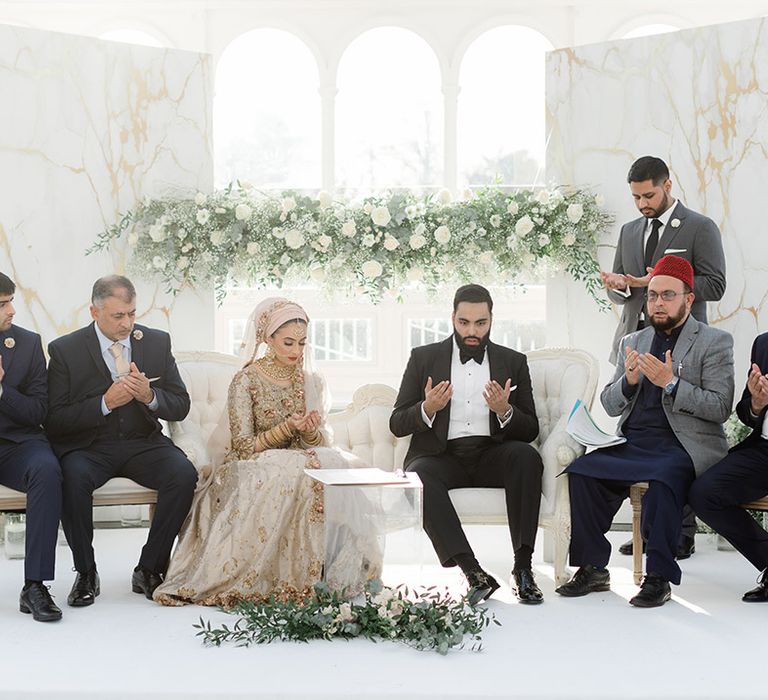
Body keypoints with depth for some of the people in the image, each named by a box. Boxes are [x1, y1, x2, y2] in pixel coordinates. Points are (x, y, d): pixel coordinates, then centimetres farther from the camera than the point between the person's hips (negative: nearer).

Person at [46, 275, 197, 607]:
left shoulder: (157, 342, 5)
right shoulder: (65, 350, -4)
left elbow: (180, 406, 6)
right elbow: (53, 420, -8)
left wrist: (149, 396, -17)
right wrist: (105, 403, -21)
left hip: (142, 443, 2)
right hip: (87, 446, -2)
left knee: (184, 474, -26)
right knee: (73, 478, -35)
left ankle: (149, 569, -12)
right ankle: (86, 573, -15)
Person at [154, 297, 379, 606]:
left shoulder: (312, 382, 10)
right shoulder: (246, 381, -5)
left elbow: (323, 443, 8)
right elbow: (243, 446, -8)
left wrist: (311, 431, -15)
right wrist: (286, 428, -21)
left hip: (302, 463, 4)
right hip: (256, 468, -4)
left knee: (338, 465, -28)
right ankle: (291, 577, -29)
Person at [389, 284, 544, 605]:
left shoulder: (513, 362, 13)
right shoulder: (424, 358, 11)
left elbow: (530, 431, 9)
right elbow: (397, 424, 7)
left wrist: (505, 411, -13)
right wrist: (427, 409, -15)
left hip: (492, 456, 1)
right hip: (442, 455, -1)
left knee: (526, 455, -32)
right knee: (418, 475, -35)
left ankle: (522, 567, -32)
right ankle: (474, 573, -39)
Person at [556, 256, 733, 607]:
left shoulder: (715, 342, 4)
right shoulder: (633, 342, 20)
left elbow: (720, 407, -7)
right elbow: (609, 405, 17)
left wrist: (670, 383, -16)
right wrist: (629, 380, -5)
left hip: (681, 447, -5)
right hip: (632, 443, 5)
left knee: (662, 480, -37)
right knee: (581, 470, -22)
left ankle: (659, 577, -25)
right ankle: (593, 568, -12)